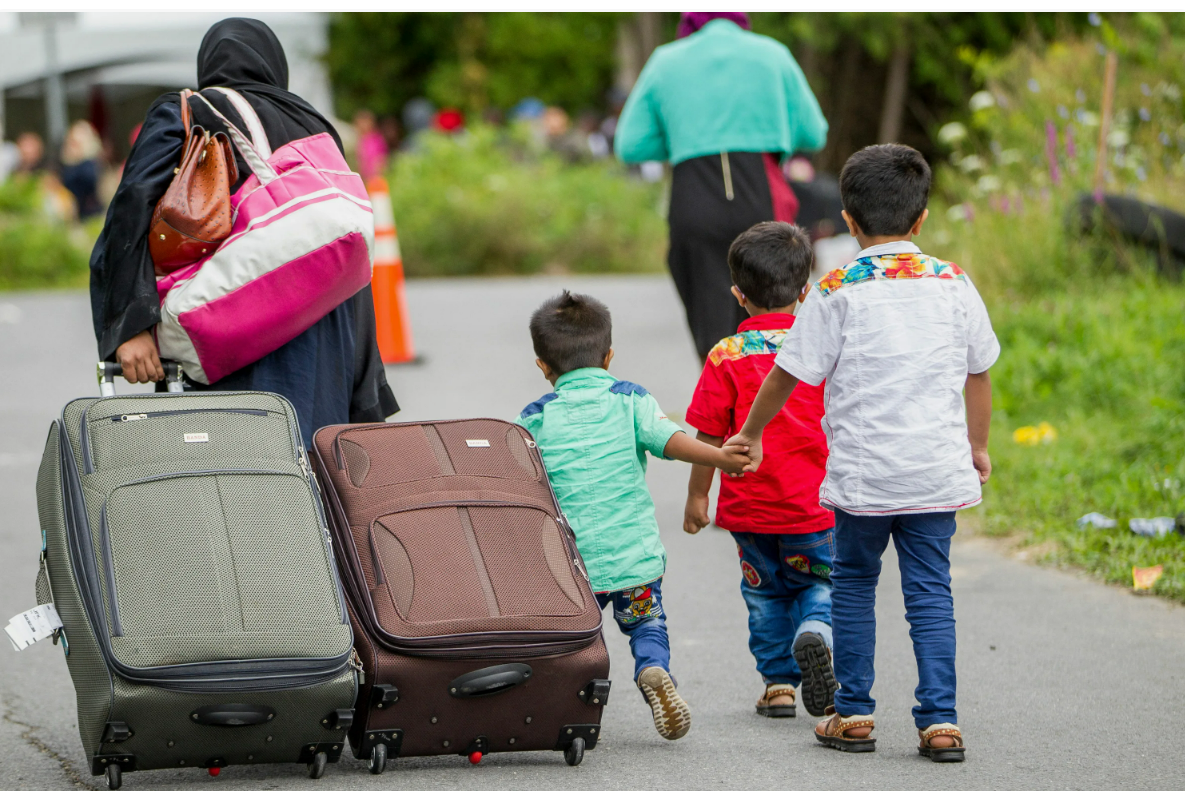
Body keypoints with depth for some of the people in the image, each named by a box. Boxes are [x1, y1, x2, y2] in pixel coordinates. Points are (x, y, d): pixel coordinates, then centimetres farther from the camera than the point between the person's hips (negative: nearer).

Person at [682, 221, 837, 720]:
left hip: (750, 507, 0)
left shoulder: (727, 356, -7)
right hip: (816, 505, 0)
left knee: (766, 592, 17)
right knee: (820, 581, 15)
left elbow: (710, 436, -4)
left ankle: (778, 682, 16)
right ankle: (816, 631, -14)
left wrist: (697, 496, 8)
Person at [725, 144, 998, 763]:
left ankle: (853, 713, 17)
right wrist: (978, 446, 28)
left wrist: (750, 434, 13)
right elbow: (978, 372, 13)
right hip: (938, 469, 2)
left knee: (853, 583, 15)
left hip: (862, 473, -2)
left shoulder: (838, 290, -6)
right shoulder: (953, 283, 3)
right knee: (930, 591, 7)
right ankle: (940, 721, 1)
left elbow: (789, 374, -2)